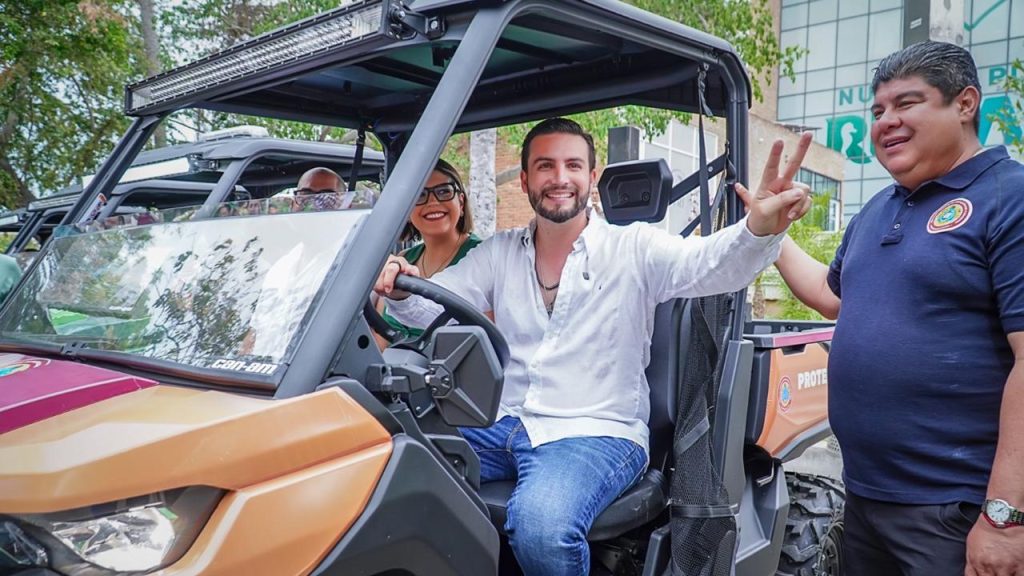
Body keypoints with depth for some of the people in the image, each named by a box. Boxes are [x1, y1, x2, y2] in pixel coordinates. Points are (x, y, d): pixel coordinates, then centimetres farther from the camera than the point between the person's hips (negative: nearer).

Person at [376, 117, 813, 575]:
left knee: (541, 525, -32)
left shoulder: (635, 248, 0)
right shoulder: (500, 252, 12)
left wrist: (759, 230, -39)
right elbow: (434, 303, 6)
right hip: (504, 425, 4)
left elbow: (711, 263, -16)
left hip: (597, 433, -4)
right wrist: (401, 289, -19)